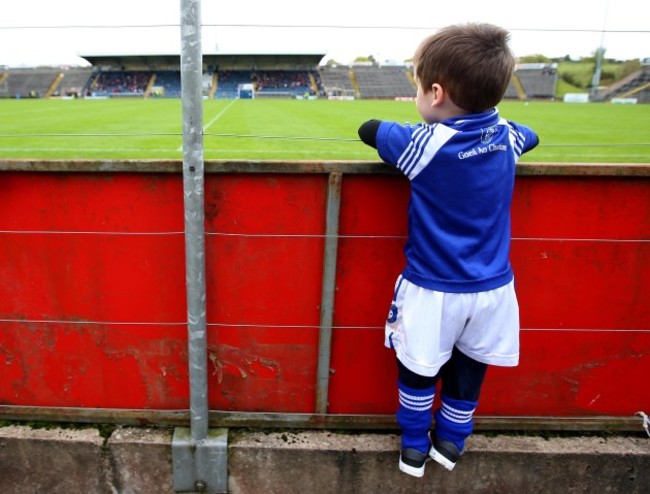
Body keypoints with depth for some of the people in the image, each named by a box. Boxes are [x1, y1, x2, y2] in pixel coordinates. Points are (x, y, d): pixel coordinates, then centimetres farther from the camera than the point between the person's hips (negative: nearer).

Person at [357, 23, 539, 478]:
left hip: (434, 289, -5)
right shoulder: (507, 135, -3)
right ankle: (451, 441, 41)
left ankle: (414, 447, 33)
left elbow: (368, 129, -3)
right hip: (492, 287, 5)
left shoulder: (425, 143, -19)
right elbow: (532, 136, 21)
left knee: (419, 370, 16)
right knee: (469, 369, 21)